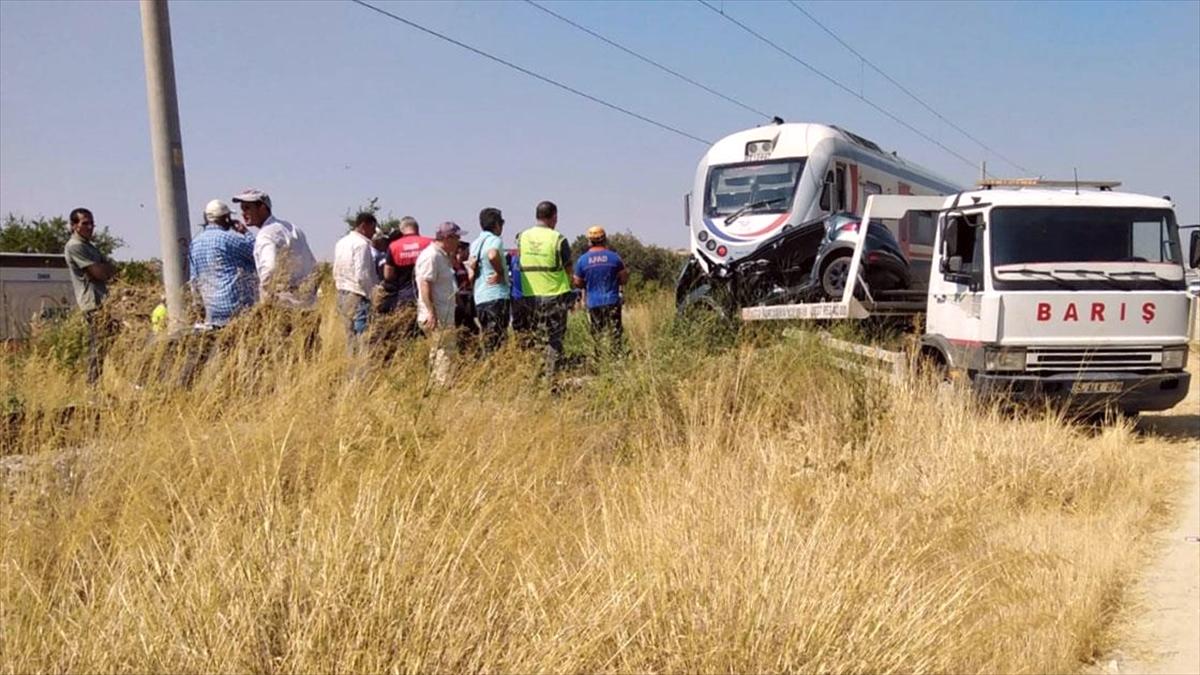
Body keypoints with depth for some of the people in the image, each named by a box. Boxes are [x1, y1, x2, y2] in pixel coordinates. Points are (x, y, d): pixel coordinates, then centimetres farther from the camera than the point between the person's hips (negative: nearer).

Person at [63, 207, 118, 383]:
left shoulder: (88, 246, 22)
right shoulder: (74, 246, -8)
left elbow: (112, 269, 17)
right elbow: (99, 272, -15)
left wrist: (104, 270, -3)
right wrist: (108, 269, 4)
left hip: (101, 301, 10)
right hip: (94, 303, -10)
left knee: (97, 347, 9)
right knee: (101, 345, -14)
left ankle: (94, 382, 11)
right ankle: (95, 383, -14)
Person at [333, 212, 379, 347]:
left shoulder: (341, 242, 14)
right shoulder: (361, 244, -13)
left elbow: (336, 272, 17)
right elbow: (362, 275, -19)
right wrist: (373, 294, -10)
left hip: (342, 294, 9)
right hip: (358, 296, -9)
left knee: (351, 335, 12)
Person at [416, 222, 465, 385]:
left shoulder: (443, 256, 18)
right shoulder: (431, 256, -14)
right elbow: (425, 285, -20)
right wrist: (431, 313, -24)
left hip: (445, 316, 10)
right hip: (436, 317, -10)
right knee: (444, 351, -10)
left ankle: (437, 384, 17)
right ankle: (443, 384, -8)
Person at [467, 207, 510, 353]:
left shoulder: (475, 243, 16)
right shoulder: (495, 240, -8)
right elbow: (492, 255, -28)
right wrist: (500, 273, -15)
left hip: (479, 299, 8)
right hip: (496, 296, -8)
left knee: (487, 343, 12)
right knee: (498, 342, -7)